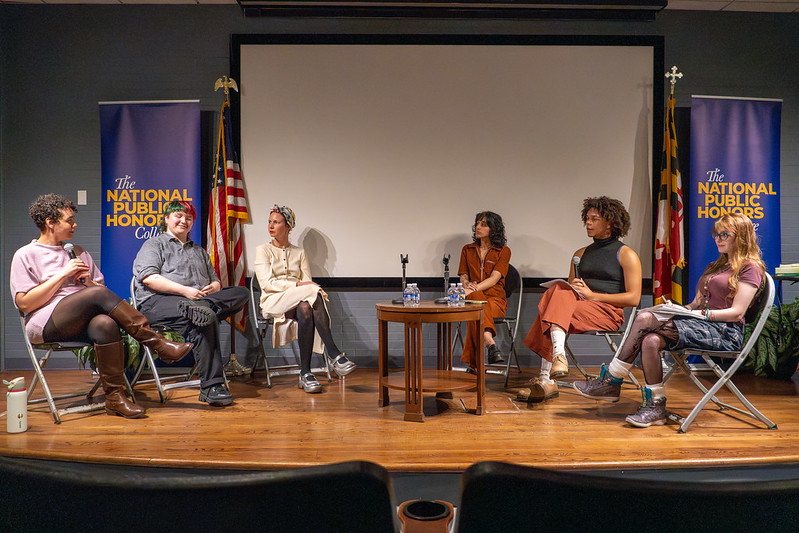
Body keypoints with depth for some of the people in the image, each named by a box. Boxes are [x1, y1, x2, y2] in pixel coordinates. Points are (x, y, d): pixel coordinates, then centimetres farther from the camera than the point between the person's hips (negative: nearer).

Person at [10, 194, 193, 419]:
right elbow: (24, 304, -4)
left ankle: (115, 397, -34)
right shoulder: (25, 255, 9)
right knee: (99, 293, -33)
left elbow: (100, 287, 24)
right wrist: (63, 274, -8)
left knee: (105, 324, -36)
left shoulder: (78, 252, 25)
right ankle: (159, 345, -32)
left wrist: (88, 281, 1)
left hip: (82, 323, 4)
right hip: (46, 325, -4)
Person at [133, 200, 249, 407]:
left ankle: (199, 309, -44)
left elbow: (215, 280, 28)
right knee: (206, 319, -37)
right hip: (159, 302, -5)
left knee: (242, 293, -20)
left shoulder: (199, 251, 32)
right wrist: (185, 291, -15)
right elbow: (149, 278, -4)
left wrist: (214, 287, 0)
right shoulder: (153, 245, 14)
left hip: (202, 297, 6)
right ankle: (211, 386, -35)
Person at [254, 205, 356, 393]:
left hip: (301, 300, 3)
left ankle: (305, 373, -38)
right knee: (312, 291, -33)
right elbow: (267, 283, -5)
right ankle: (334, 354, -36)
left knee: (305, 309, -36)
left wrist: (318, 292, -14)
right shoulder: (263, 250, 10)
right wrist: (297, 285, -17)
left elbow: (308, 281, 11)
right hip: (274, 301, -3)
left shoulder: (299, 253, 20)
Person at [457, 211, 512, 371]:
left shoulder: (503, 251, 6)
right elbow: (463, 276, 13)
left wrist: (473, 290, -25)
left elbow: (494, 278, -9)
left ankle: (473, 363, -49)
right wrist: (468, 284, -15)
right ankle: (491, 345, -61)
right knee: (477, 298, -40)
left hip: (495, 299, -1)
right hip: (473, 298, 2)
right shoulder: (467, 250, 20)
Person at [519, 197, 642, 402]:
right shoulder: (580, 254, 24)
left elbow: (634, 298, -3)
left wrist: (592, 295, -10)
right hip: (579, 308, 5)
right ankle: (559, 355, -43)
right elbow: (569, 288, 23)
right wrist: (573, 288, -3)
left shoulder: (626, 254, 7)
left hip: (608, 313, -5)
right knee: (559, 290, -30)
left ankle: (546, 379, -38)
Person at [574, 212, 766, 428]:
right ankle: (656, 407, -21)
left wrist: (702, 313, -15)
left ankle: (611, 381, -20)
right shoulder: (714, 266, 28)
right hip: (699, 323, 8)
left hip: (724, 331, -7)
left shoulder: (750, 267, 2)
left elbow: (737, 313, -9)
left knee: (645, 319, -28)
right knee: (650, 341, -26)